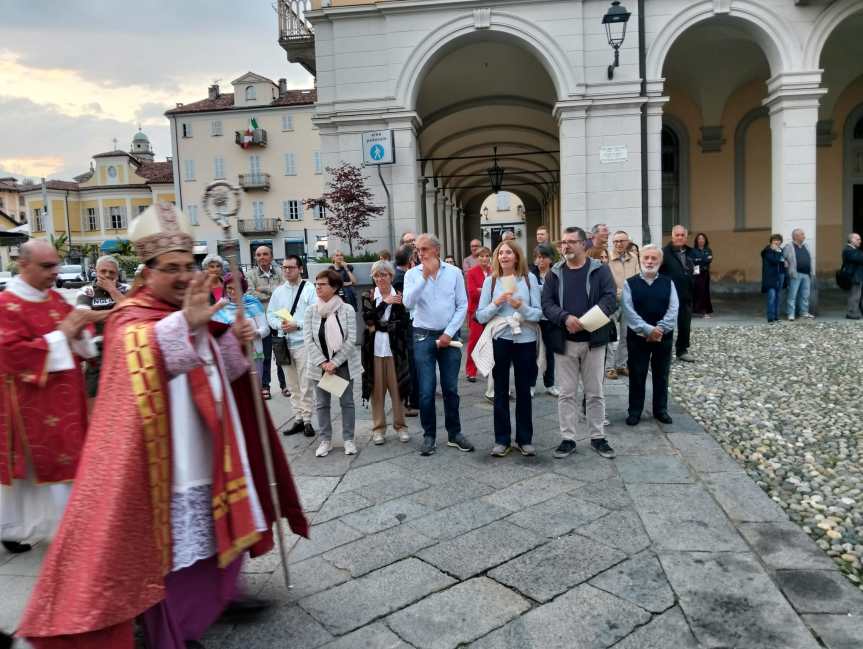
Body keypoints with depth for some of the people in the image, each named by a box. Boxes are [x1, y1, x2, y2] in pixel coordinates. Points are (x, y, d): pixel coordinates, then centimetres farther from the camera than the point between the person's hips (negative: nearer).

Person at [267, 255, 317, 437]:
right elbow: (270, 314, 12)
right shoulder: (279, 291, 12)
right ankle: (298, 419, 20)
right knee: (292, 385, 11)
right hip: (284, 342, 5)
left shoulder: (310, 289, -4)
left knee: (305, 385, -1)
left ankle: (307, 420, 8)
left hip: (303, 342, -5)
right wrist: (280, 324, -7)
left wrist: (297, 324, -17)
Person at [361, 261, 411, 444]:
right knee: (377, 389, 5)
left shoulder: (398, 296, 4)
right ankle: (378, 428, 15)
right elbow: (368, 319, -8)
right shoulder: (369, 297, 8)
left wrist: (379, 326, -12)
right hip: (374, 349, 1)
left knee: (397, 388, 3)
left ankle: (400, 426, 15)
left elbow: (404, 322, -5)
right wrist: (385, 302, -17)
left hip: (394, 349, -1)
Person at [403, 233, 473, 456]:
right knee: (426, 390, 1)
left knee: (451, 388, 8)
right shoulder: (412, 274, 0)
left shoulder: (454, 272, 0)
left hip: (449, 336, 1)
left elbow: (462, 306, -1)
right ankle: (429, 436, 14)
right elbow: (408, 303, -15)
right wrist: (424, 277, -20)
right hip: (423, 336, 0)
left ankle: (454, 434, 20)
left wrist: (449, 333, -8)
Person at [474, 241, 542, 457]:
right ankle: (502, 440, 18)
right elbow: (480, 316, 0)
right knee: (501, 391, 8)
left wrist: (521, 307, -20)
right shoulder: (490, 281, 1)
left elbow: (539, 313, -3)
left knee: (524, 390, 9)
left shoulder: (529, 278, -1)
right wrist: (496, 303, -16)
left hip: (525, 340, 0)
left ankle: (525, 439, 21)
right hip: (499, 340, 0)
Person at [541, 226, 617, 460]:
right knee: (566, 393, 7)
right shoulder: (554, 274, 6)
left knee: (595, 393, 9)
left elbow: (610, 299, -10)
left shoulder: (600, 270, 0)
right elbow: (547, 304, -2)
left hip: (593, 340, -1)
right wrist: (565, 318, -22)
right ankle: (568, 439, 16)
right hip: (564, 342, 1)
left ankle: (598, 437, 22)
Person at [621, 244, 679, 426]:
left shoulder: (668, 283, 5)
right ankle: (634, 411, 15)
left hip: (663, 337, 2)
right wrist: (648, 329, -20)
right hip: (638, 336, -2)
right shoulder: (630, 283, -1)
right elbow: (629, 311, -11)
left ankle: (661, 410, 24)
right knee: (637, 375, 4)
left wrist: (659, 329, -18)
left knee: (661, 375, 11)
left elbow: (673, 310, -5)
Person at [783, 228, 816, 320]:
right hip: (796, 274, -6)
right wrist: (788, 267, -13)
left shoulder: (806, 245, 15)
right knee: (792, 295, -5)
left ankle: (804, 312, 20)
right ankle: (790, 314, -3)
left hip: (806, 274, 7)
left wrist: (812, 272, 11)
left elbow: (810, 259, 17)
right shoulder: (789, 246, -4)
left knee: (805, 295, 11)